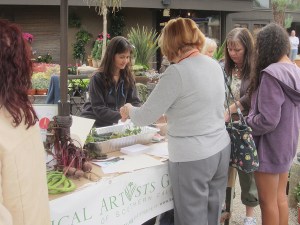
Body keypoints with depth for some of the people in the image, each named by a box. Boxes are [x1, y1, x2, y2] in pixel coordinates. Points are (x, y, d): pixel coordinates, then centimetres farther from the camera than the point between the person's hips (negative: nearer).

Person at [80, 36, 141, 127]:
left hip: (113, 124, 5)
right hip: (93, 122, -5)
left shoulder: (128, 77, 1)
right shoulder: (97, 79, -12)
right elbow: (99, 110, -17)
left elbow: (135, 102, 0)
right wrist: (123, 116, -30)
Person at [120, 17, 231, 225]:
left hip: (192, 158, -7)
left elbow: (145, 117, -12)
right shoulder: (215, 65, 5)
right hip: (221, 149, 7)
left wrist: (129, 110, 9)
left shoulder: (177, 72, -17)